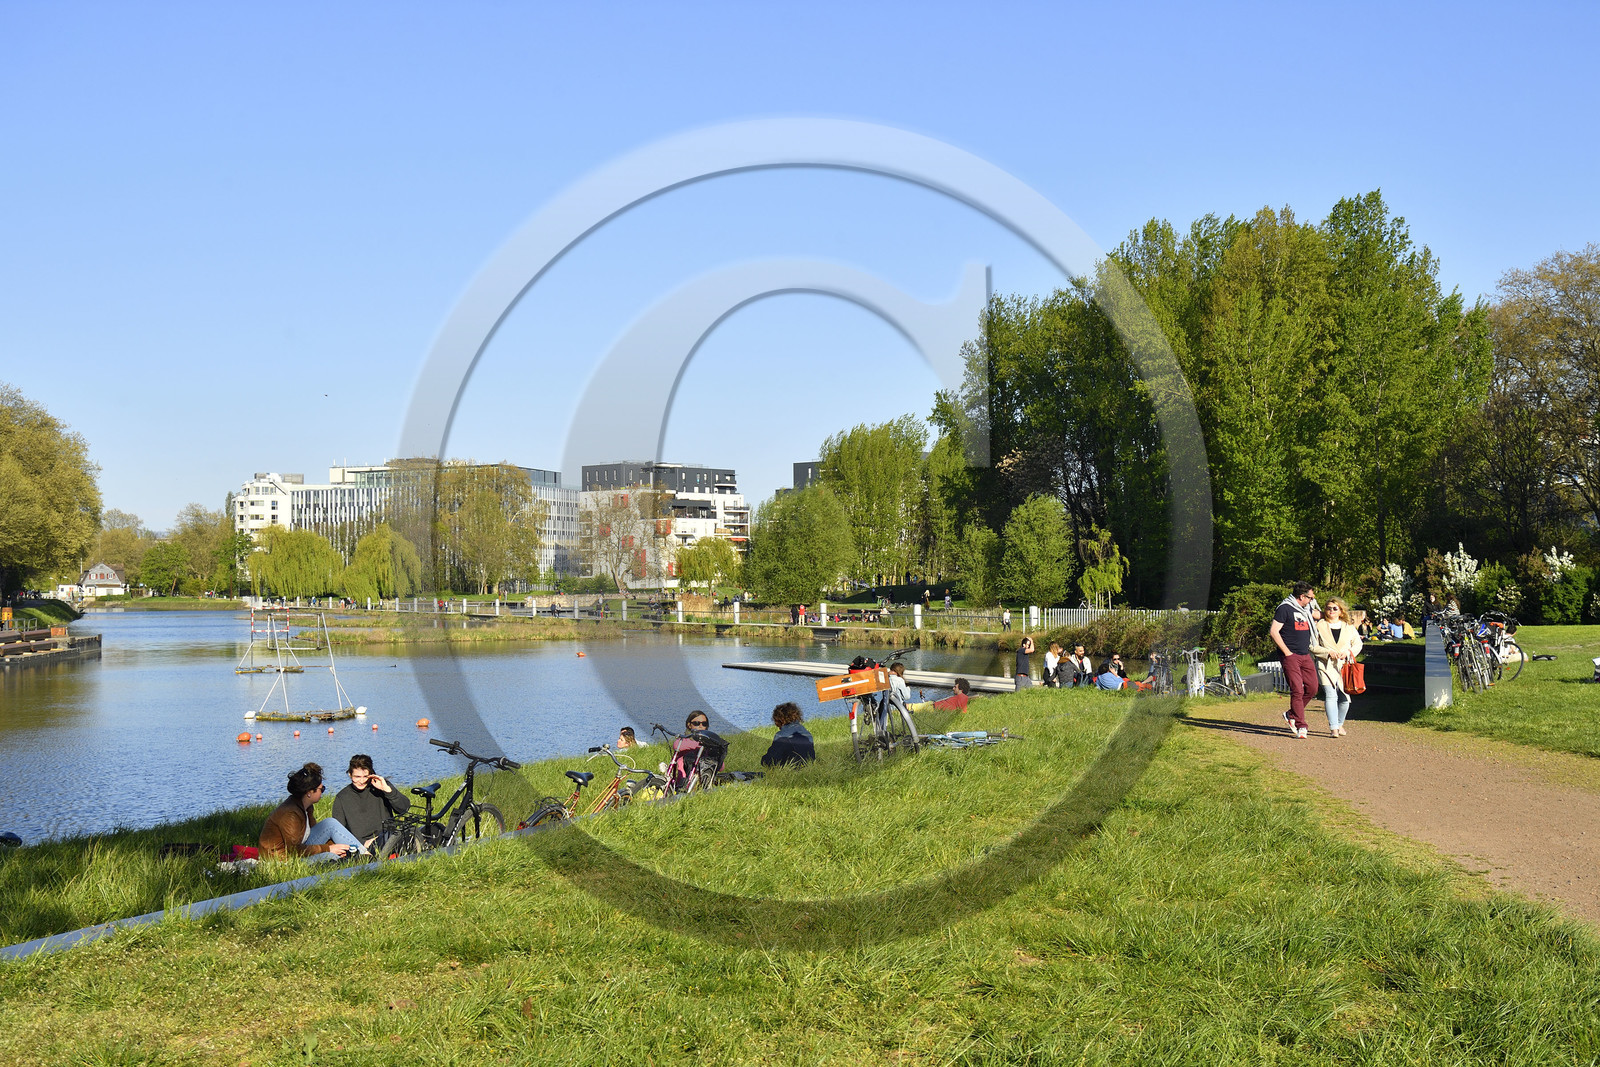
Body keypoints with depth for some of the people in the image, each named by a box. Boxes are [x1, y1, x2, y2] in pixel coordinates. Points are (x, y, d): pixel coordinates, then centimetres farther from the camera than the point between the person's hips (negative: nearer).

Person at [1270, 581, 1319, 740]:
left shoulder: (1307, 609, 17)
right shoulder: (1285, 608, -7)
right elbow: (1273, 631, -12)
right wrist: (1287, 652, -13)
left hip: (1305, 655, 8)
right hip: (1291, 656, -8)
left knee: (1312, 688, 4)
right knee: (1297, 691, -10)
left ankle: (1291, 715, 21)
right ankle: (1300, 727, -7)